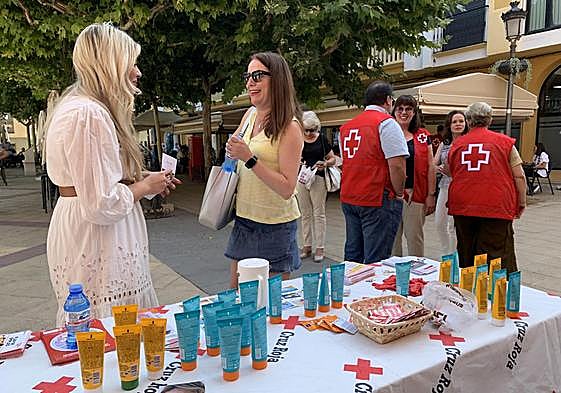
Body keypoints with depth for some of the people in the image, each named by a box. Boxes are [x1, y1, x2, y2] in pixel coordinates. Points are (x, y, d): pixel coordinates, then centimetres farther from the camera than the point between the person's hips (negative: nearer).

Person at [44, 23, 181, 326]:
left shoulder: (78, 105, 13)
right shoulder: (88, 113, -21)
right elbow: (100, 205, -24)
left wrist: (144, 179, 11)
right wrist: (145, 187, -8)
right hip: (93, 239, -10)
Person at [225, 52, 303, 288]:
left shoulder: (290, 127, -15)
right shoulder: (250, 114, 5)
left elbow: (287, 189, -21)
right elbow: (235, 145, 26)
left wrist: (250, 159, -26)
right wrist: (232, 151, 5)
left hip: (274, 224, -7)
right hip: (244, 217, 7)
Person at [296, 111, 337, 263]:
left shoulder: (322, 139, 0)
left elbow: (333, 159, 5)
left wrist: (324, 163, -16)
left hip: (318, 178, -3)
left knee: (319, 213, 0)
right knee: (305, 214, 9)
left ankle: (320, 247, 7)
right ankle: (307, 246, 18)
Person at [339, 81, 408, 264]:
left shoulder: (346, 126, 13)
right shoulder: (386, 123, -9)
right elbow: (397, 165, -17)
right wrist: (399, 193, -4)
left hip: (348, 199, 7)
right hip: (377, 200, -7)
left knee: (352, 256, 16)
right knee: (375, 262, -2)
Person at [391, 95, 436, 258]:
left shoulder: (422, 136, 8)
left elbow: (430, 167, 6)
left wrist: (431, 195, 1)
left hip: (416, 195, 0)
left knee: (415, 240, 5)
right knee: (391, 239, 7)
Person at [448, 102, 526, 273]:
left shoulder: (457, 144, 8)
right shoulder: (505, 142, 2)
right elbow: (519, 177, 0)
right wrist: (521, 203, 10)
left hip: (462, 207, 3)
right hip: (496, 208, -3)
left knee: (466, 257, 13)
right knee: (497, 259, -1)